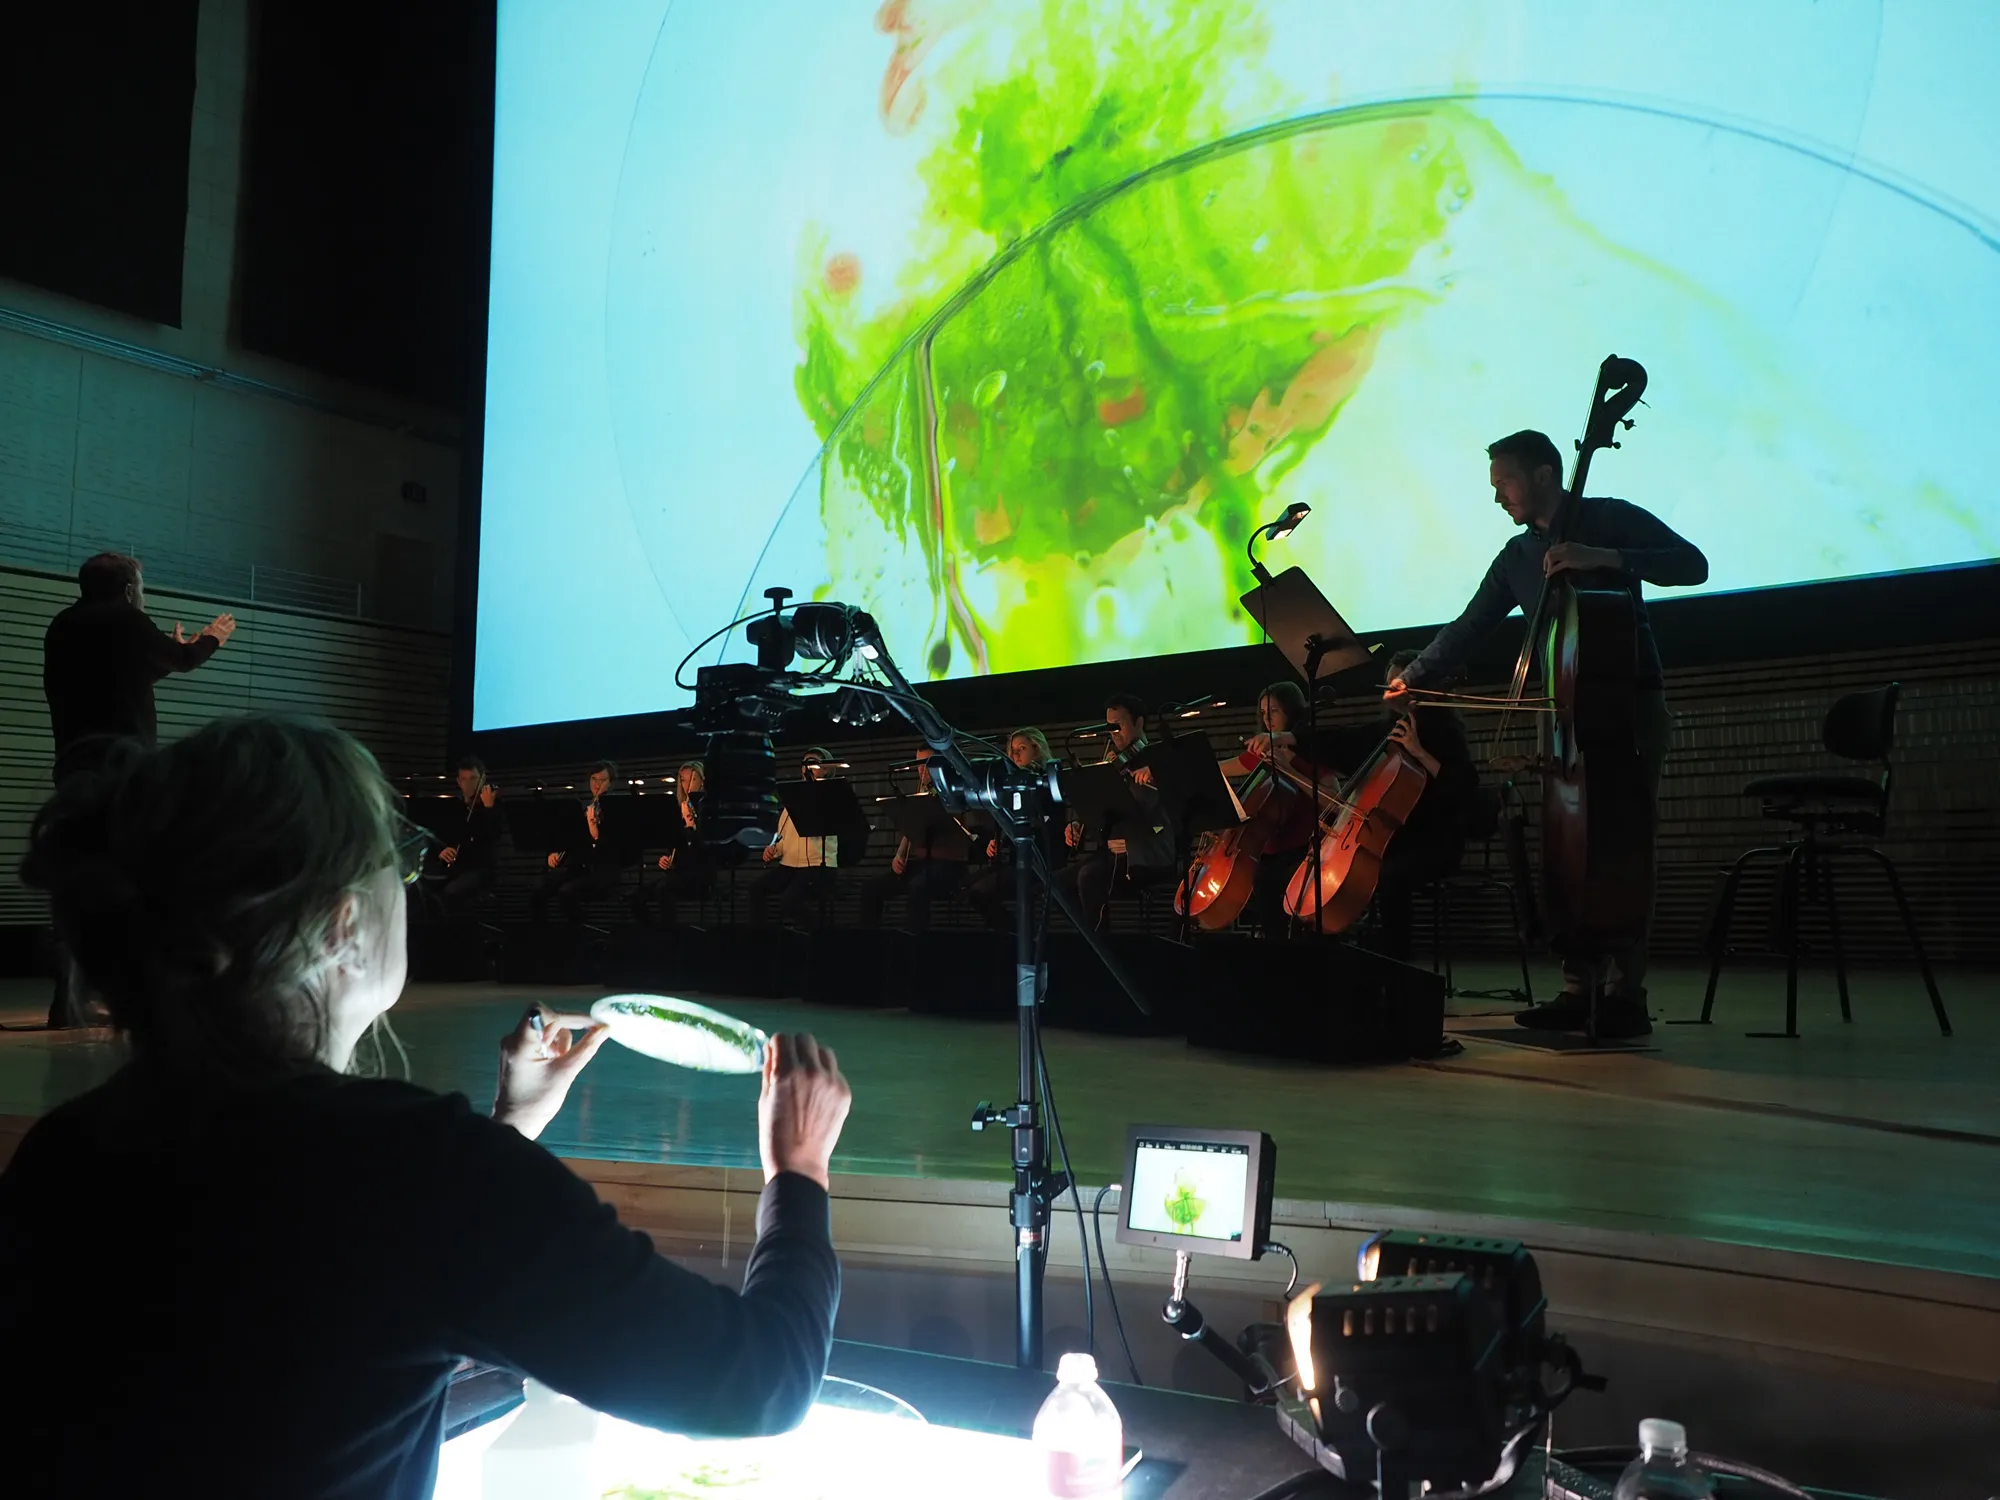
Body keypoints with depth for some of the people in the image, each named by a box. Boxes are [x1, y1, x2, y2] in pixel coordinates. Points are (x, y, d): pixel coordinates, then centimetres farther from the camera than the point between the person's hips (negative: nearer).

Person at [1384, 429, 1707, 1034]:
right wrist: (1415, 675, 5)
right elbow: (1468, 628, 14)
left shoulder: (1612, 519, -3)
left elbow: (1692, 564, -14)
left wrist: (1606, 558, -26)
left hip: (1632, 707, -6)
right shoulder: (1517, 557, 14)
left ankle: (1626, 997, -7)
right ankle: (1577, 991, 4)